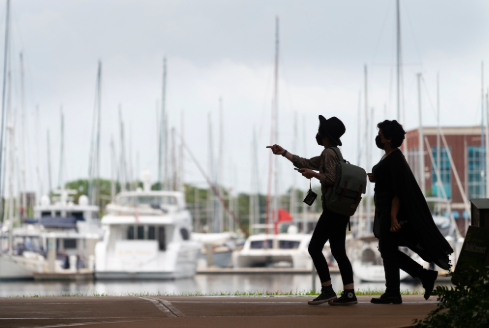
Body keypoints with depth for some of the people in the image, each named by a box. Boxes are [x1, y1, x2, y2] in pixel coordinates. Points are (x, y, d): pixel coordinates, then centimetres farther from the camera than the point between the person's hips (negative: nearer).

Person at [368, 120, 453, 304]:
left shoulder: (395, 160, -18)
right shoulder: (389, 157, 13)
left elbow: (398, 191, -23)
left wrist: (393, 217, -27)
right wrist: (376, 178, 5)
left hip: (391, 210, -11)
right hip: (385, 211, 11)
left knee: (387, 250, -4)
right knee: (388, 250, 12)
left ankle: (392, 294, 2)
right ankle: (425, 275, 15)